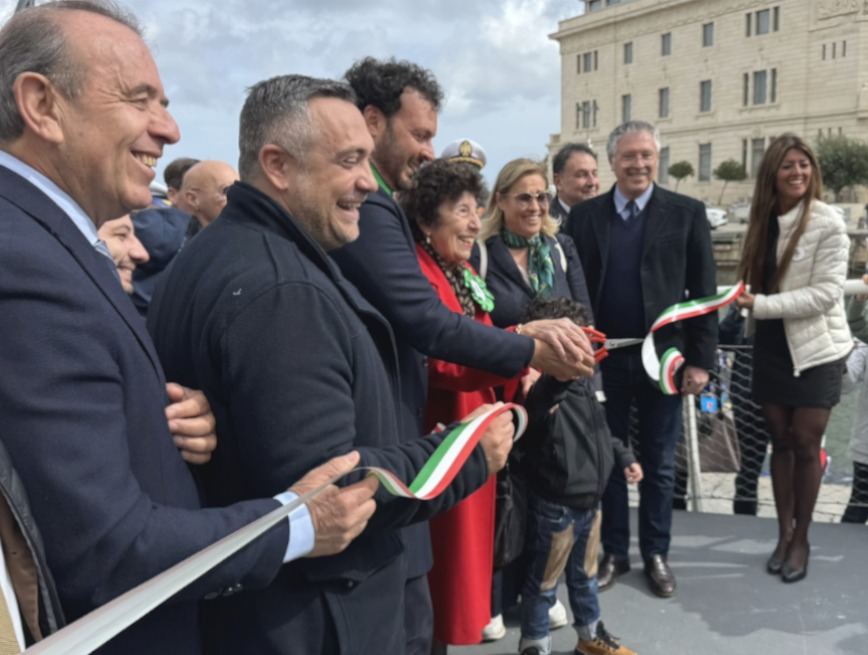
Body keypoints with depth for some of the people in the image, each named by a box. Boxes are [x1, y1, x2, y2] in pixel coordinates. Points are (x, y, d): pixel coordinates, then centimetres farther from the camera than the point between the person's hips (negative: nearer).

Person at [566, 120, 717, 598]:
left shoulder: (687, 213, 0)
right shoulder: (583, 215, 3)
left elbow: (703, 291, -2)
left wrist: (700, 359, -6)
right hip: (602, 358, 1)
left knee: (659, 465, 11)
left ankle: (656, 554, 27)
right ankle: (613, 551, 27)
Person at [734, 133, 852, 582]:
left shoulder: (828, 223, -12)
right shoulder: (763, 222, 4)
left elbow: (827, 292, -18)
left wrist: (760, 304, -22)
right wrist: (749, 307, -6)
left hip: (815, 350, -4)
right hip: (771, 349, 4)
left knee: (805, 445, 2)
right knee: (780, 442, 10)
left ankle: (801, 538, 18)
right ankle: (783, 532, 23)